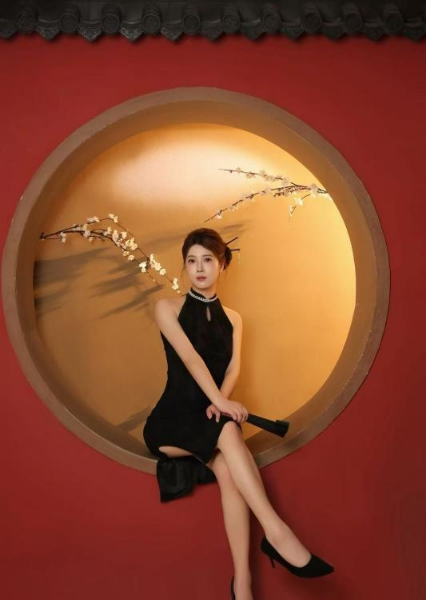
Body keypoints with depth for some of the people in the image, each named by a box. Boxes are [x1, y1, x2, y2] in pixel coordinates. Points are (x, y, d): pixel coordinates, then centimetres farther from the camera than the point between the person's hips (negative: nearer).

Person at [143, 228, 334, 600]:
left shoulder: (233, 318, 17)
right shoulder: (167, 308, 5)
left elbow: (234, 367, 2)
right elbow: (189, 356, -12)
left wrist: (220, 403, -20)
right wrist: (220, 401, -26)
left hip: (215, 415, 3)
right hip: (175, 417, -2)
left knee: (227, 468, -30)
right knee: (229, 432, -34)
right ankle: (276, 531, -38)